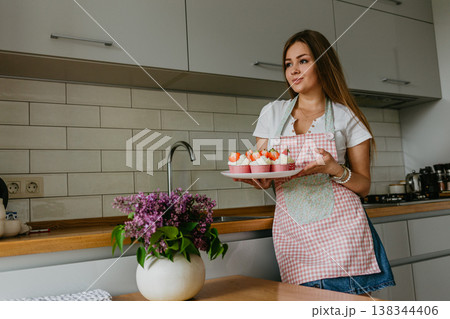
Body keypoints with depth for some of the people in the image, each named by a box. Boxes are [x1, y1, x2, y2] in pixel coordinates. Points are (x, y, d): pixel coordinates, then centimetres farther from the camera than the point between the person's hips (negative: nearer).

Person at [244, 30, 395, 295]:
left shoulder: (346, 117, 4)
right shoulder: (272, 113, 10)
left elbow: (364, 186, 5)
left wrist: (335, 169, -15)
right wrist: (258, 179, -12)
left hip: (341, 230, -1)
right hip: (293, 233, 2)